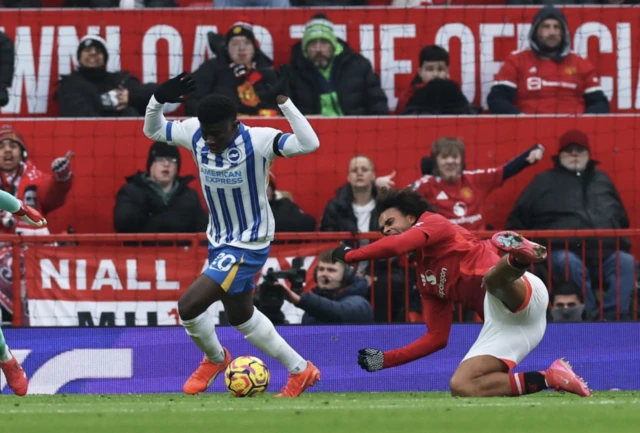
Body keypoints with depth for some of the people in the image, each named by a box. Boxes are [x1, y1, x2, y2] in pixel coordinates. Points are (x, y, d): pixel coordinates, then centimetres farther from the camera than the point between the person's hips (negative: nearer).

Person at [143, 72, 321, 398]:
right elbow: (152, 130, 5)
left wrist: (283, 102, -45)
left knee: (189, 305, -14)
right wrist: (158, 100, -15)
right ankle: (301, 371, 37)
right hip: (219, 241, 8)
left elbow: (309, 144, -38)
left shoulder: (257, 141, -26)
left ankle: (215, 359, 18)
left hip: (249, 245, -8)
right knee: (240, 316, 21)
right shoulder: (194, 133, -10)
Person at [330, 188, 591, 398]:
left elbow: (395, 245, -10)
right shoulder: (425, 277, 29)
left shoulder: (434, 224, 10)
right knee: (461, 387, -9)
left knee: (493, 278, -41)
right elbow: (437, 337, 29)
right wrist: (384, 360, 27)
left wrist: (349, 255, 6)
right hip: (503, 321, 8)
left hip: (523, 293, -8)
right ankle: (549, 379, -12)